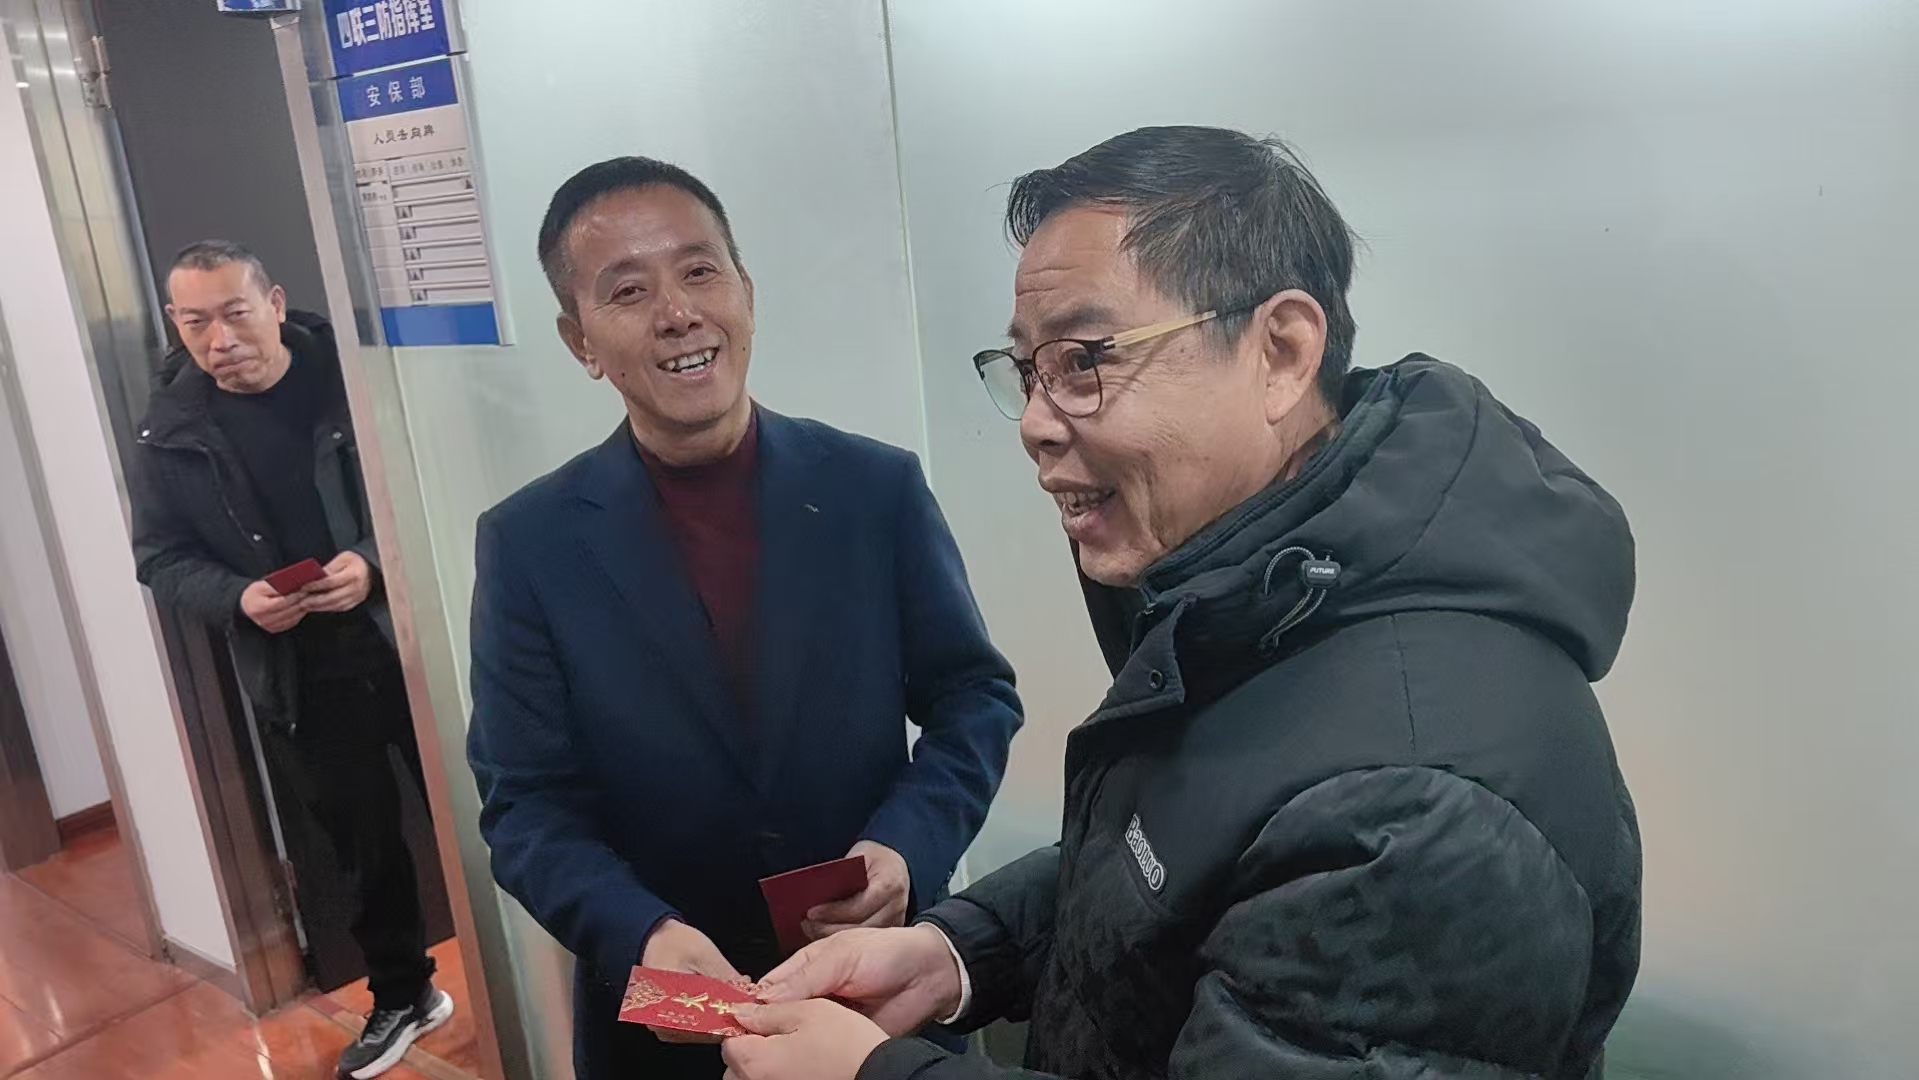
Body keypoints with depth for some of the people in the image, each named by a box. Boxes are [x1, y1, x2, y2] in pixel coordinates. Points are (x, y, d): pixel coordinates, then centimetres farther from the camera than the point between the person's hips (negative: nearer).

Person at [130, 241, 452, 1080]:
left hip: (406, 643, -2)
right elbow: (161, 560, 5)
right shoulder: (168, 429, 0)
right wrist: (237, 598, -14)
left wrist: (375, 563, -23)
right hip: (296, 677, 2)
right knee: (364, 840, 16)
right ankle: (402, 994, 36)